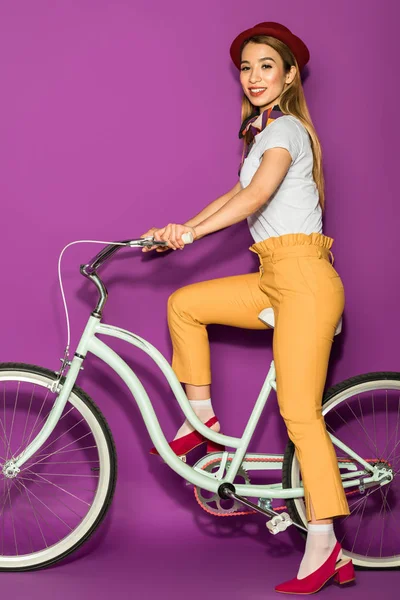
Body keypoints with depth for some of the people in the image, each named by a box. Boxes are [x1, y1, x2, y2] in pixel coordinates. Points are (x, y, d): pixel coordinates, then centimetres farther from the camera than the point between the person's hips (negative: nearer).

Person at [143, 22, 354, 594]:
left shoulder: (285, 129, -7)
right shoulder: (268, 132, 22)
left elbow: (255, 197, -23)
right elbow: (239, 194, 26)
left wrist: (191, 231, -32)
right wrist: (179, 230, 20)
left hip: (305, 278, -9)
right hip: (277, 278, 9)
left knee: (300, 412, -12)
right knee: (183, 303, 6)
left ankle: (324, 547, -10)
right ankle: (202, 420, 15)